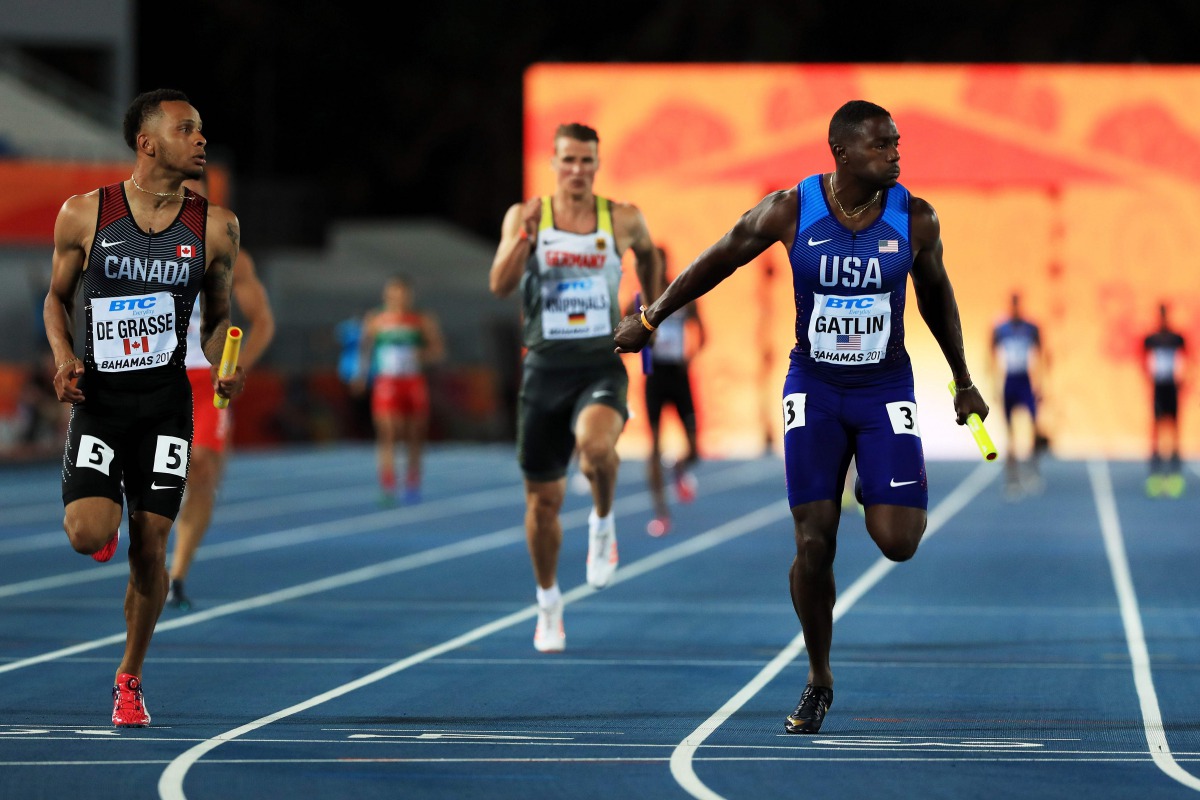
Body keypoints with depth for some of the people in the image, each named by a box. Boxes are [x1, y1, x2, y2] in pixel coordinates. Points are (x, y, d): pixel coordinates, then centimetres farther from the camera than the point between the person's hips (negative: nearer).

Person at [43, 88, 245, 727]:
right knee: (87, 535, -18)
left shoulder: (214, 227, 1)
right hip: (97, 399, -1)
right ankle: (105, 512, 21)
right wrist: (63, 356, -8)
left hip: (166, 403, 1)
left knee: (150, 548, 0)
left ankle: (129, 679, 20)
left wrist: (224, 364, -7)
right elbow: (57, 296, 10)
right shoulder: (84, 214, -3)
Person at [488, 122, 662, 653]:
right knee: (543, 499, 7)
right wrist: (525, 234, -25)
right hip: (545, 367, 1)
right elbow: (499, 286, -12)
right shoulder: (525, 216, -1)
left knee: (595, 441, -35)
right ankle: (548, 602, 28)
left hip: (602, 365, -1)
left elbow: (647, 253, 24)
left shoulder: (623, 220, 1)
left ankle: (603, 523, -4)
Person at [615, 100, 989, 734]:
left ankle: (891, 492, 26)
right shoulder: (790, 211, -12)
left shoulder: (915, 219, -9)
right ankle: (818, 682, 16)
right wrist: (648, 319, 10)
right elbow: (718, 260, 3)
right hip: (812, 389, 0)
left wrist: (963, 384, 16)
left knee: (896, 541, -13)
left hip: (885, 390, 0)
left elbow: (936, 296, 8)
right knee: (814, 545, -4)